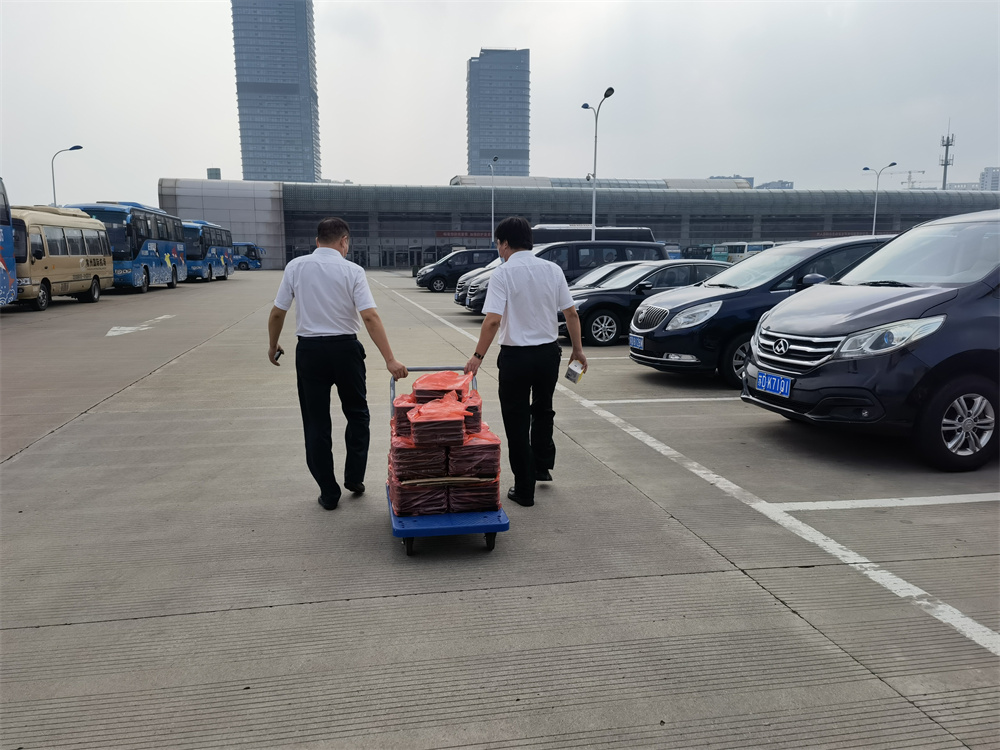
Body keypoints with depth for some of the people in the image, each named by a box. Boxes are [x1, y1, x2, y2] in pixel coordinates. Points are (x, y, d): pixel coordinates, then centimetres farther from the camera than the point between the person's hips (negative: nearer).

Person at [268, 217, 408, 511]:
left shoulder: (295, 266, -2)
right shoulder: (352, 270, -7)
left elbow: (277, 313, 1)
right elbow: (370, 317, -15)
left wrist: (273, 346, 18)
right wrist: (390, 360, -17)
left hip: (309, 350, 1)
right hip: (345, 347, -1)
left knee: (316, 423, 9)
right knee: (357, 414, 20)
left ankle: (328, 493, 15)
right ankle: (354, 478, 20)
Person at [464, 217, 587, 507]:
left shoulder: (503, 273, -12)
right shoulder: (553, 270, 1)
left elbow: (493, 320, -20)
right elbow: (571, 313, 3)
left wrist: (478, 356, -13)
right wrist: (578, 349, 12)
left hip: (516, 355, -4)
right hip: (548, 352, 5)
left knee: (517, 420, 6)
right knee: (543, 410, 26)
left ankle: (524, 489, 12)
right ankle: (542, 467, 37)